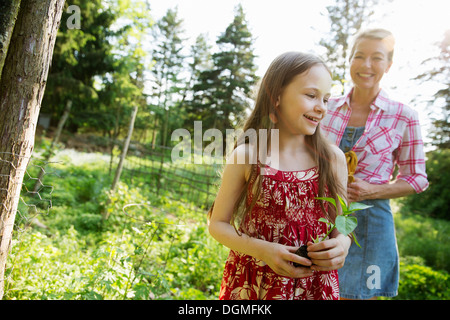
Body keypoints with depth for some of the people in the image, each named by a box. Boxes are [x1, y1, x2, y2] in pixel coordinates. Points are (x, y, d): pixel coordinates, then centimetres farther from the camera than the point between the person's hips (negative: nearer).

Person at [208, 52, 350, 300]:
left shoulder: (333, 158, -4)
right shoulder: (245, 157, -11)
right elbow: (218, 223, -4)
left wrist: (342, 243, -15)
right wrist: (261, 250, -20)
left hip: (315, 285, 2)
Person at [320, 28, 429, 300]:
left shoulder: (404, 117, -4)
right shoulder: (327, 108, 3)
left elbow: (416, 178, 1)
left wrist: (371, 191, -14)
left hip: (369, 218, -2)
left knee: (357, 292, 9)